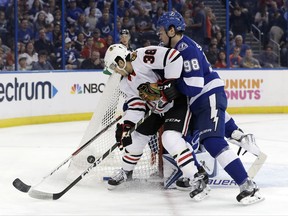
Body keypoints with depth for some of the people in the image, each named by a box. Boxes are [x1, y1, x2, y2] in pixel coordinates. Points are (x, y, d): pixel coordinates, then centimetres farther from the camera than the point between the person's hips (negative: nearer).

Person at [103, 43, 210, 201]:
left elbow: (174, 57, -33)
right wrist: (126, 126, -12)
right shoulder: (126, 83, 4)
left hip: (176, 101, -9)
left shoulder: (142, 57, -25)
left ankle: (198, 178, -25)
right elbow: (136, 106, 2)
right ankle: (126, 171, 37)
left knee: (170, 138, -26)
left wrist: (169, 82, -30)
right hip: (156, 108, 9)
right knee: (137, 136, 12)